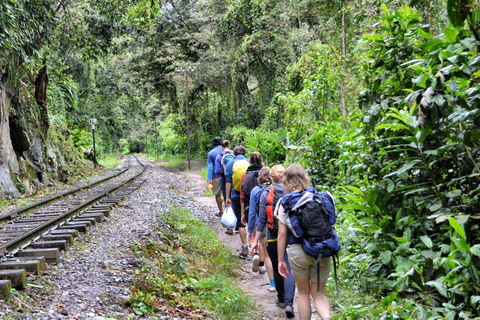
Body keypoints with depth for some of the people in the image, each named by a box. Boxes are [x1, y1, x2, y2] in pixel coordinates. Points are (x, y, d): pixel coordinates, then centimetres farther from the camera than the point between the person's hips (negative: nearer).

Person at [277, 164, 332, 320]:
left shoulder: (285, 201, -2)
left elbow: (282, 233, -4)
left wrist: (280, 260, 2)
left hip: (297, 250, -2)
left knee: (303, 292, 17)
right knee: (318, 293, 10)